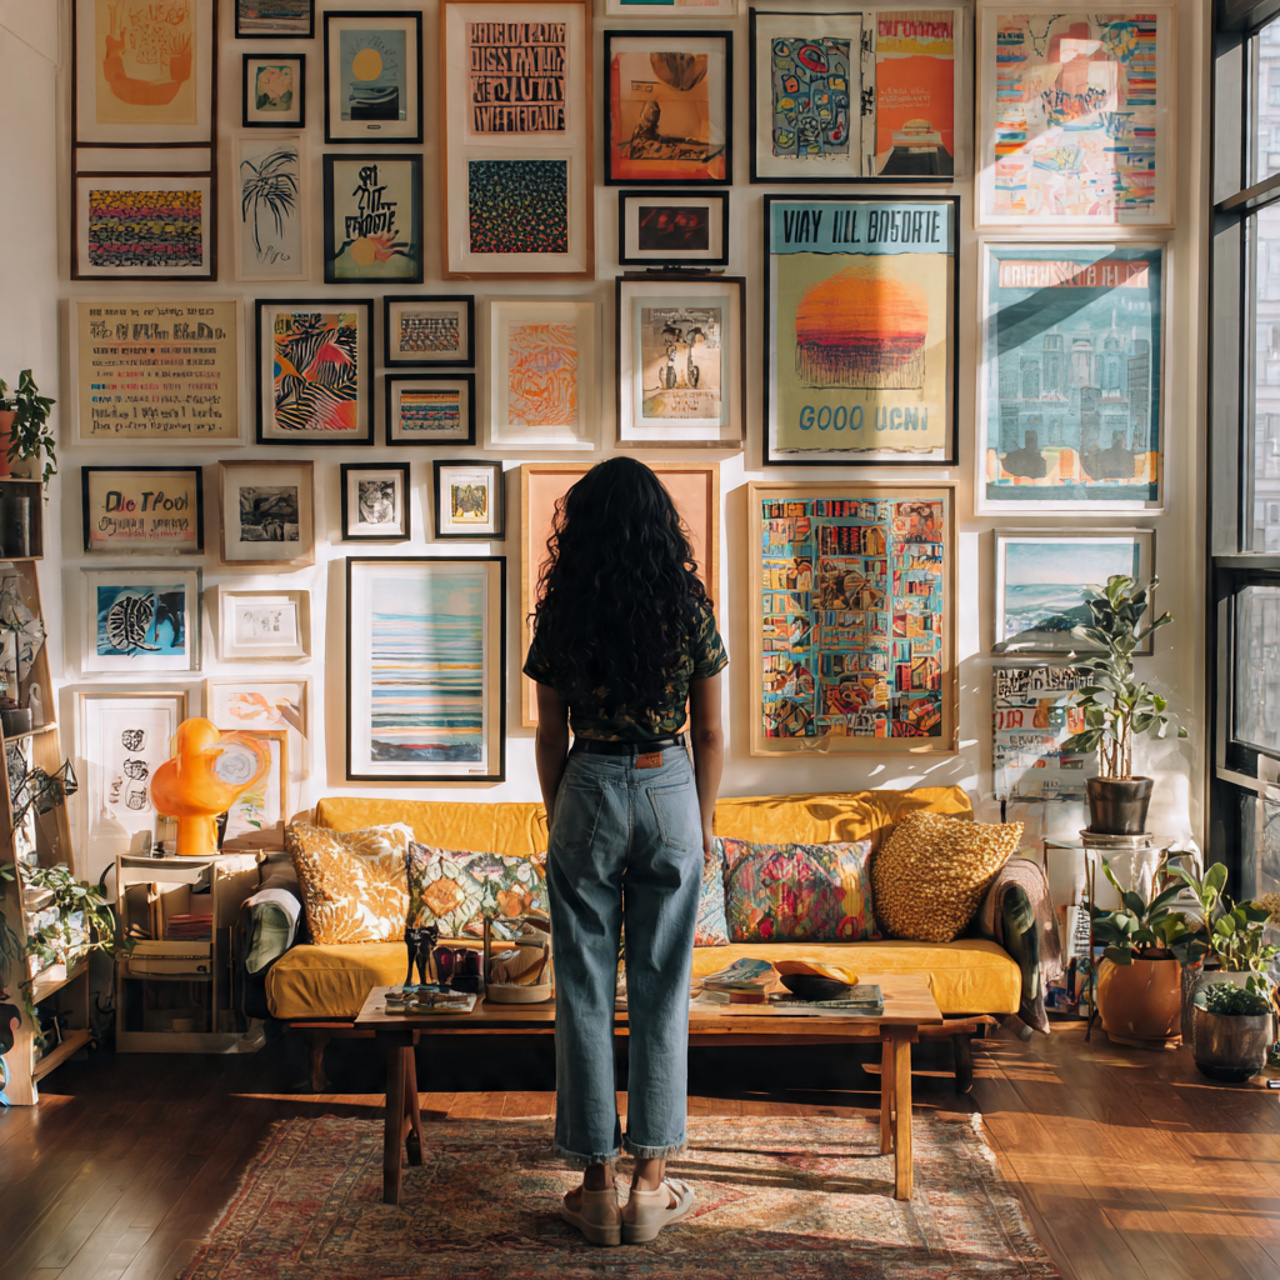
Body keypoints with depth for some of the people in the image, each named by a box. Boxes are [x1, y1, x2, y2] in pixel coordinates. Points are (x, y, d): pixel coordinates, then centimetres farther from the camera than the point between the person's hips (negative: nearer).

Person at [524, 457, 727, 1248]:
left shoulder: (563, 613, -4)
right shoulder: (689, 608, -3)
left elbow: (551, 734, 1)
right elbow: (710, 733, 2)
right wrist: (704, 822, 13)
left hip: (588, 793, 0)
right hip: (670, 793, 1)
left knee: (585, 991, 7)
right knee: (662, 991, 7)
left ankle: (597, 1182, 11)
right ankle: (652, 1183, 11)